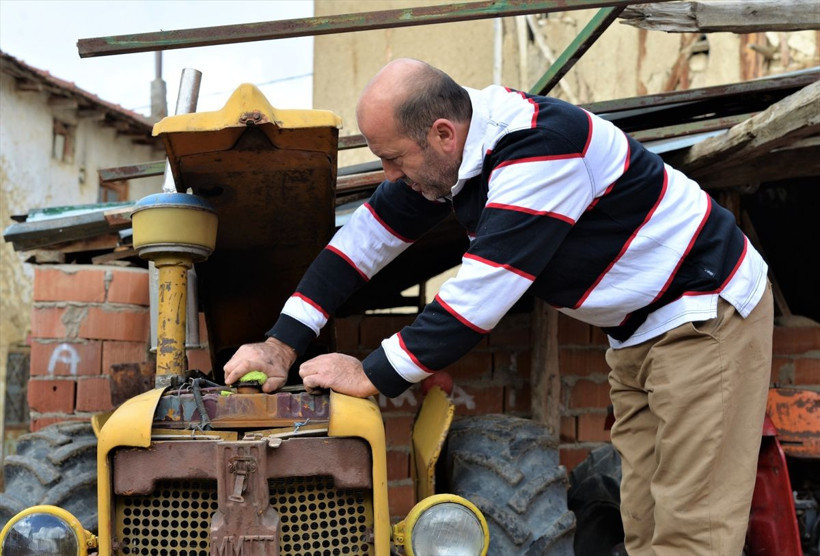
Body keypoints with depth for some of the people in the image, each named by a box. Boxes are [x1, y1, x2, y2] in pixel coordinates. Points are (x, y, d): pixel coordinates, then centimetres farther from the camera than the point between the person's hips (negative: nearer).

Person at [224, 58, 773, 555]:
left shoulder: (539, 149, -30)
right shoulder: (450, 145, -2)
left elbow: (479, 296, -31)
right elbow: (368, 236, 2)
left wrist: (372, 375, -22)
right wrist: (282, 344, -3)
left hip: (707, 308, -9)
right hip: (638, 329, 9)